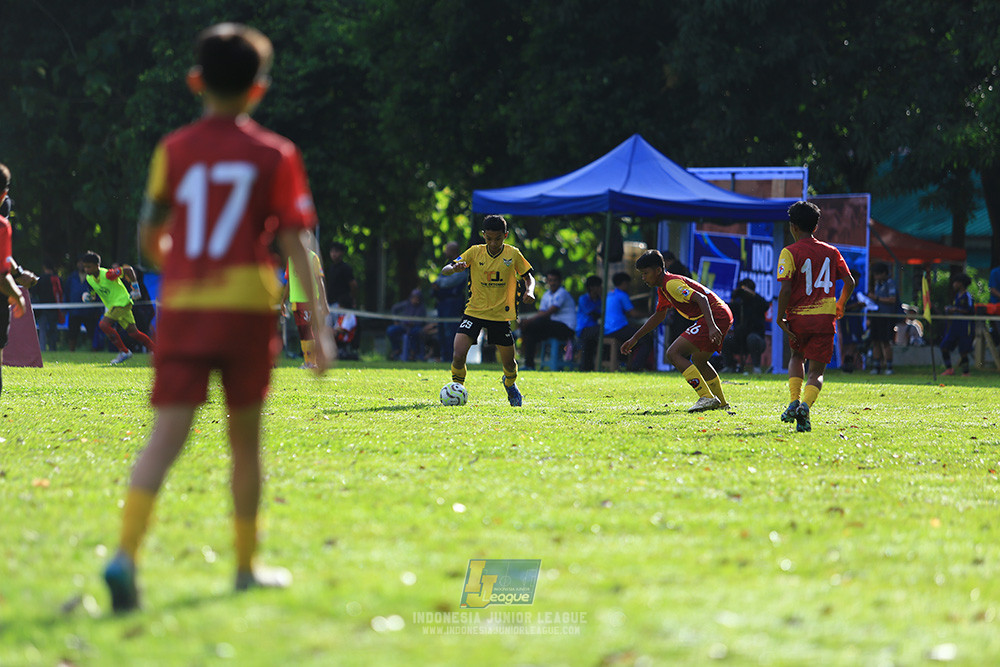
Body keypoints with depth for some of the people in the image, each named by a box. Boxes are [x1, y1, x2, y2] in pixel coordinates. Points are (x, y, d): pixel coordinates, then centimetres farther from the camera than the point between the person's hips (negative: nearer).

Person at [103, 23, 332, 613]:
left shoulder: (174, 150, 7)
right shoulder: (275, 155, 3)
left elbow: (149, 237, 10)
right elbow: (297, 244, -2)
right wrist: (320, 326, -2)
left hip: (181, 305, 1)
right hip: (247, 302, -1)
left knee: (168, 434, -6)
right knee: (245, 437, 13)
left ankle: (126, 554, -26)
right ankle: (247, 564, 22)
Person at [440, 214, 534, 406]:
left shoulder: (513, 254, -4)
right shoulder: (475, 252, -5)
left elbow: (528, 276, 7)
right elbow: (445, 270, -9)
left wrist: (529, 291, -15)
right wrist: (455, 268, -33)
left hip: (500, 314, 1)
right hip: (474, 312, -1)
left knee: (509, 363, 8)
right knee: (458, 356, -19)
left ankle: (510, 383, 43)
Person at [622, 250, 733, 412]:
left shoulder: (672, 284, -13)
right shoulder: (663, 289, 19)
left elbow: (701, 298, -24)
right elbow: (658, 316, 34)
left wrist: (711, 326, -36)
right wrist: (634, 339, 35)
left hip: (714, 316, -11)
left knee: (673, 353, -14)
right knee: (698, 360, 29)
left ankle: (707, 398, -20)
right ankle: (721, 403, 37)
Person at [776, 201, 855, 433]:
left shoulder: (790, 253, -6)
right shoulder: (831, 252, 7)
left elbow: (786, 289, -15)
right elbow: (849, 282, 7)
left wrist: (780, 317, -6)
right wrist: (840, 305, 24)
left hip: (798, 318, -1)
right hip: (825, 318, 1)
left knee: (797, 357, 27)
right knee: (817, 370, 5)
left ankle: (794, 402, 9)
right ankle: (805, 405, -23)